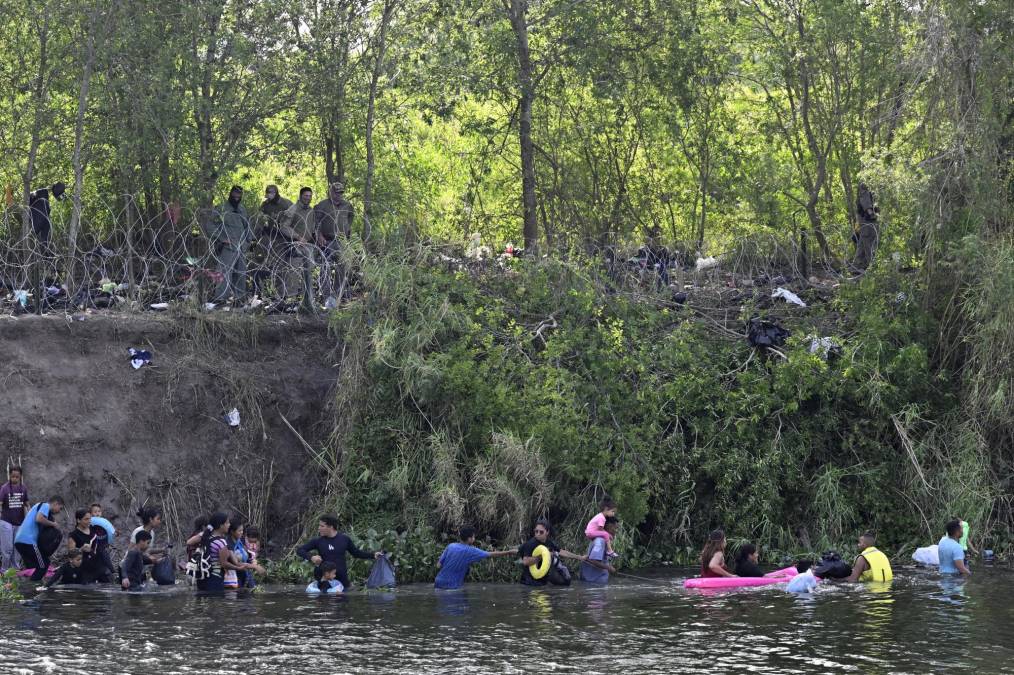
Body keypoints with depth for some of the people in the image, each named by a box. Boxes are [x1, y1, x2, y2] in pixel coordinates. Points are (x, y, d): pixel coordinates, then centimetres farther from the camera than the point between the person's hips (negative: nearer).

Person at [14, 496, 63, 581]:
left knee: (31, 568, 18)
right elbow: (39, 519, -20)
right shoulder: (46, 506, -1)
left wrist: (53, 518, 17)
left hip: (19, 540, 10)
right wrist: (52, 523, -5)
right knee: (43, 565, -2)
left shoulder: (39, 506, 29)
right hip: (28, 541, -10)